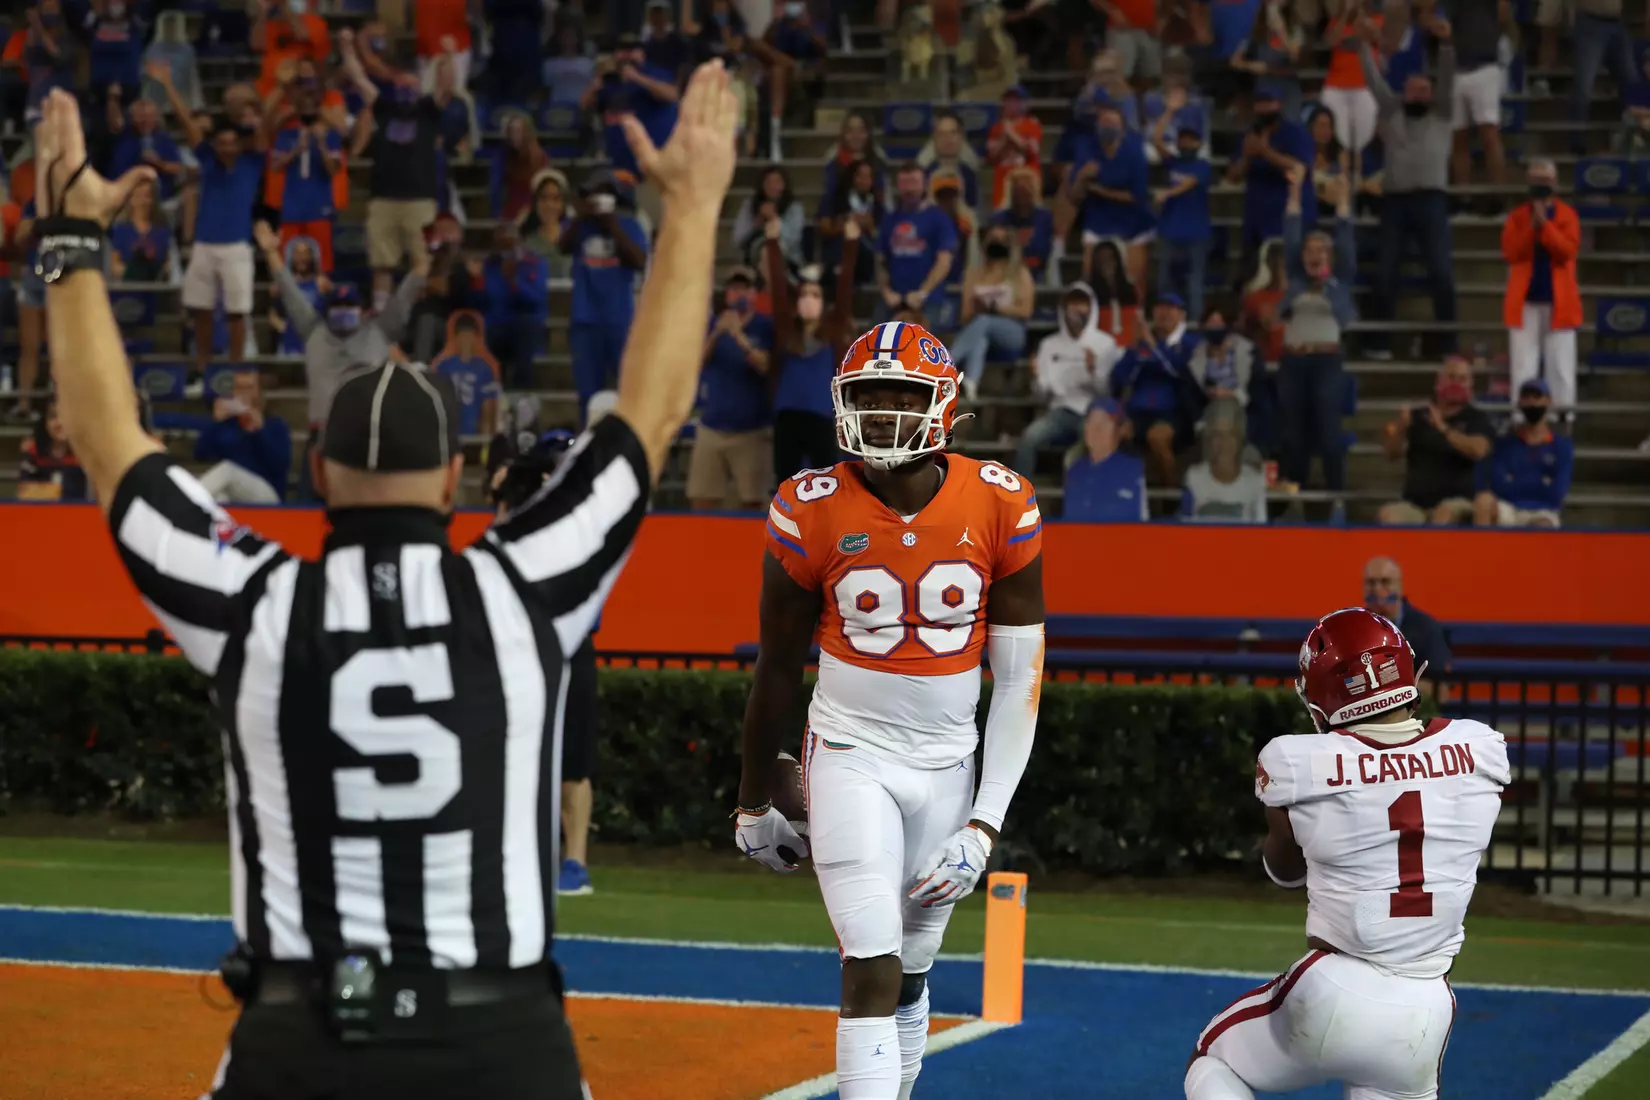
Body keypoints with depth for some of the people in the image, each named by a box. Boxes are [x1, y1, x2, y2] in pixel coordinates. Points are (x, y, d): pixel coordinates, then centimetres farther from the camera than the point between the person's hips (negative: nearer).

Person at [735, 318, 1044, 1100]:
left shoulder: (1000, 510, -8)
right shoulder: (812, 513, -10)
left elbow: (1019, 678, -3)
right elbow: (778, 669, 2)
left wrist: (986, 823, -8)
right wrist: (752, 806, 11)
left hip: (947, 764, 2)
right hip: (851, 755, -2)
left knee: (908, 976, 13)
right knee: (872, 969, -13)